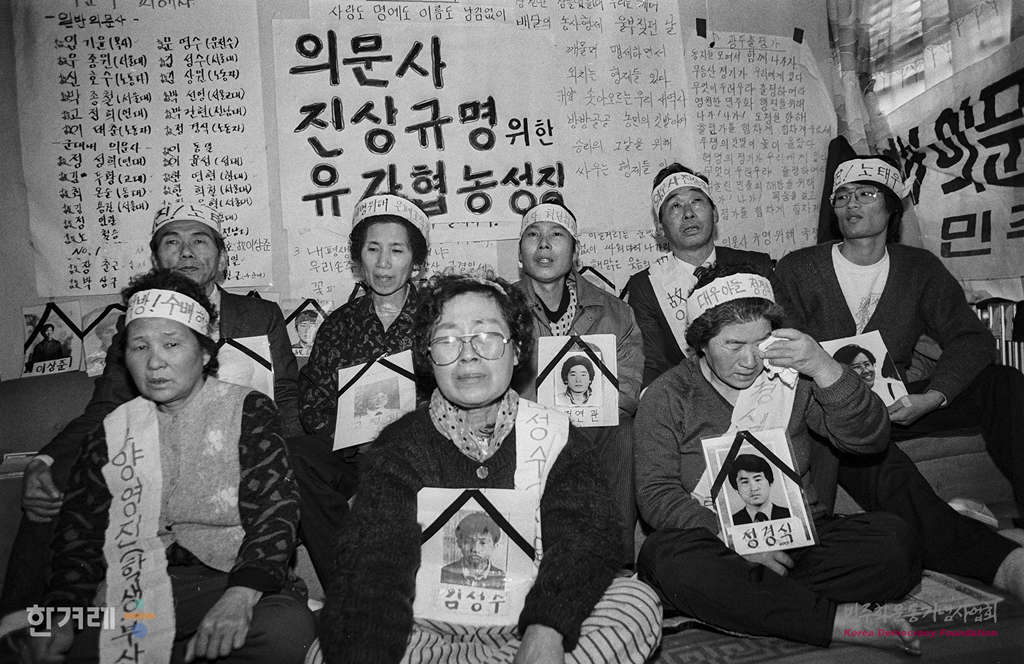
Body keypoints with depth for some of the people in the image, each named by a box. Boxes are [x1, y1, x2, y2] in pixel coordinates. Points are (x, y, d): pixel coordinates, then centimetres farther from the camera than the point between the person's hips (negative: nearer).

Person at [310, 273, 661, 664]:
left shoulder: (554, 435, 2)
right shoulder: (401, 445, 0)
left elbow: (580, 540, -11)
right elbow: (374, 561, -13)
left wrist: (547, 630, -31)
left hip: (527, 624, 1)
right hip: (429, 629, 0)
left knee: (639, 604, -21)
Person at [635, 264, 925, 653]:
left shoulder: (792, 376, 7)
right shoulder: (666, 398, -1)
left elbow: (869, 440, 0)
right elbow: (657, 494, -8)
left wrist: (824, 368, -15)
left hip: (801, 536, 3)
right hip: (714, 543, -2)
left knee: (893, 540, -21)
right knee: (670, 559, -35)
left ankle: (741, 600, -24)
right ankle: (838, 620, -27)